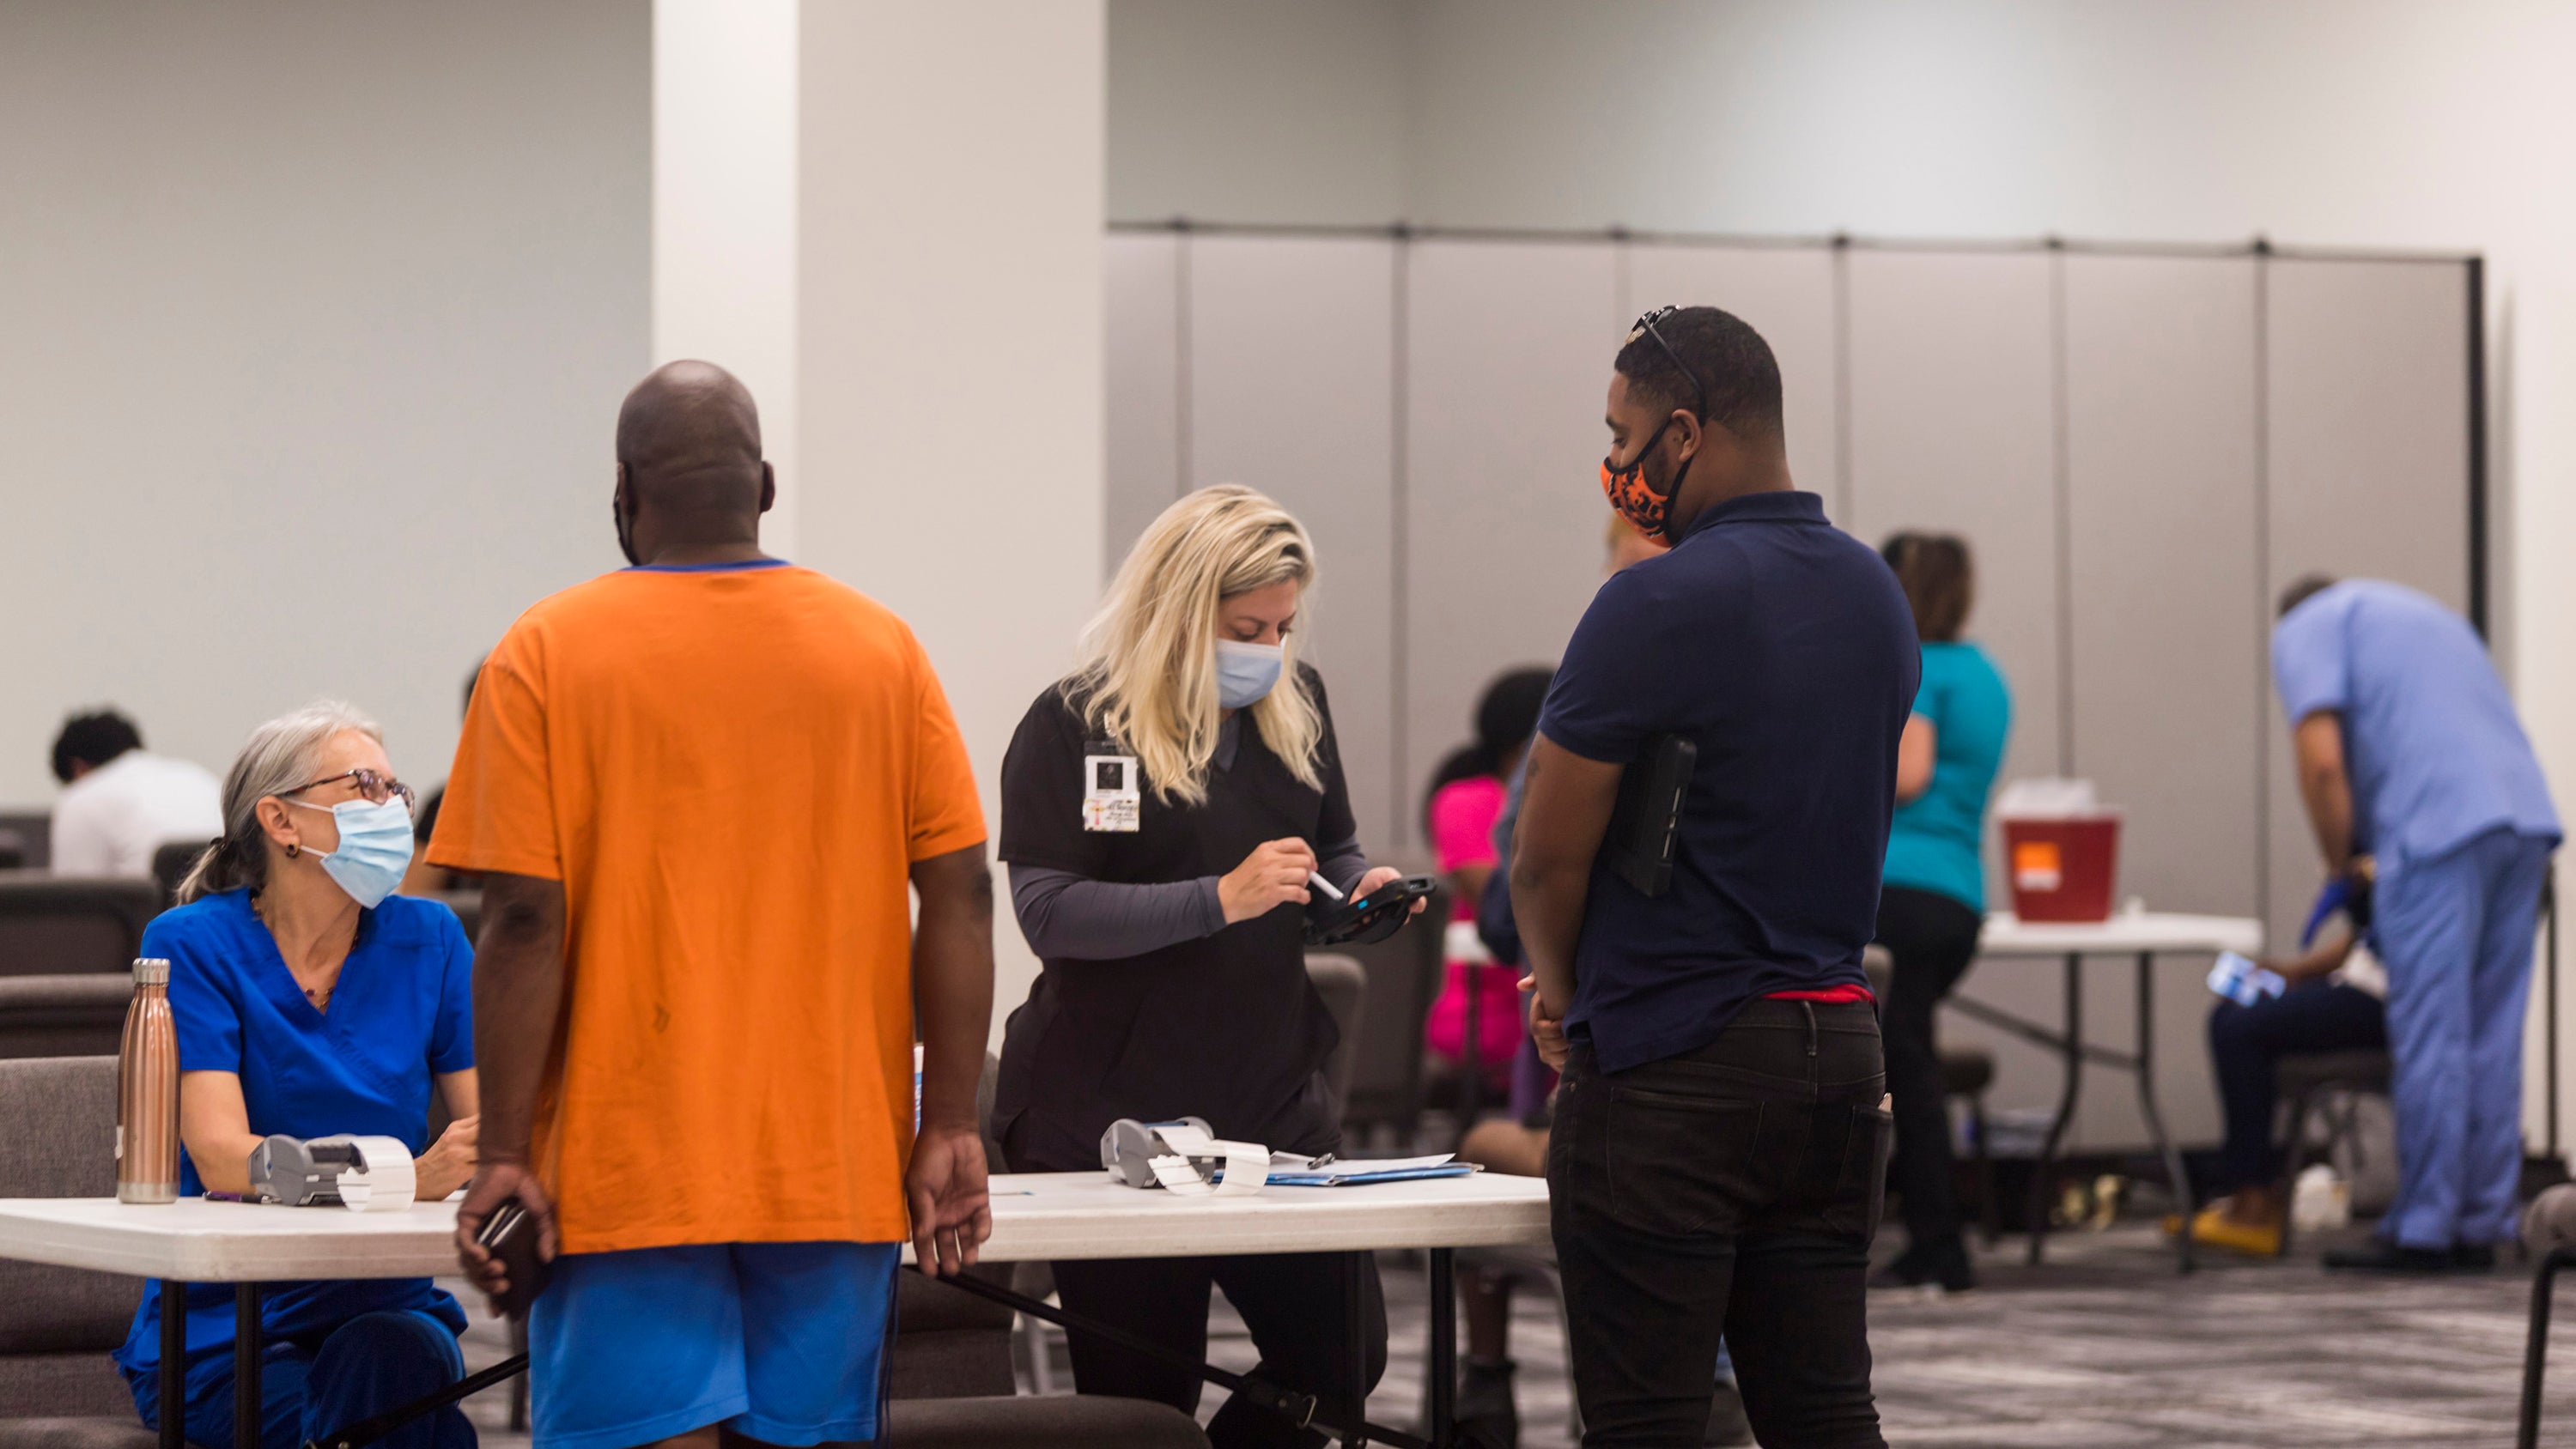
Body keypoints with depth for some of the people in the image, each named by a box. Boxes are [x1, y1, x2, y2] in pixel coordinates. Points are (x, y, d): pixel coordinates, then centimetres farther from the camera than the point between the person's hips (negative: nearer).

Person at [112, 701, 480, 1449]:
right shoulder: (194, 946, -2)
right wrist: (409, 1177, -31)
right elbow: (220, 1156, -16)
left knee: (399, 1354, -32)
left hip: (387, 1308, 3)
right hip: (219, 1330, -3)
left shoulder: (427, 938, 9)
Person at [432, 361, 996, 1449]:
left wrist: (505, 1154, -5)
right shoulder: (880, 646, 5)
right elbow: (960, 892, 2)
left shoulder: (546, 653, -2)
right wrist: (950, 1131, 4)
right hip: (837, 1172, 3)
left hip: (629, 1171, -3)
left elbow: (525, 920, -9)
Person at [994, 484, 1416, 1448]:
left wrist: (1363, 889, -2)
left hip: (1272, 1098, 6)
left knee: (1342, 1359, 4)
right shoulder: (1074, 724, -9)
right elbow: (1049, 914, -17)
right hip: (1110, 1110, -6)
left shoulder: (1297, 702, 10)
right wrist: (1222, 899, -26)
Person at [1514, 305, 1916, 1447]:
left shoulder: (1656, 608, -14)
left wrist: (1559, 992, 12)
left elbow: (1547, 857, -9)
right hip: (1836, 1044, 8)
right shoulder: (1877, 596, 11)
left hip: (1672, 1074, -7)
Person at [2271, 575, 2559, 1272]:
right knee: (2491, 1039, 10)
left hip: (2439, 829, -7)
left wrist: (2340, 871, 9)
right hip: (2526, 816, 7)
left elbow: (2322, 763, -5)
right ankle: (2481, 1227, 13)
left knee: (2430, 1038, -3)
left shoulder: (2305, 629, 10)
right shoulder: (2421, 611, 33)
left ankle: (2422, 1233, 0)